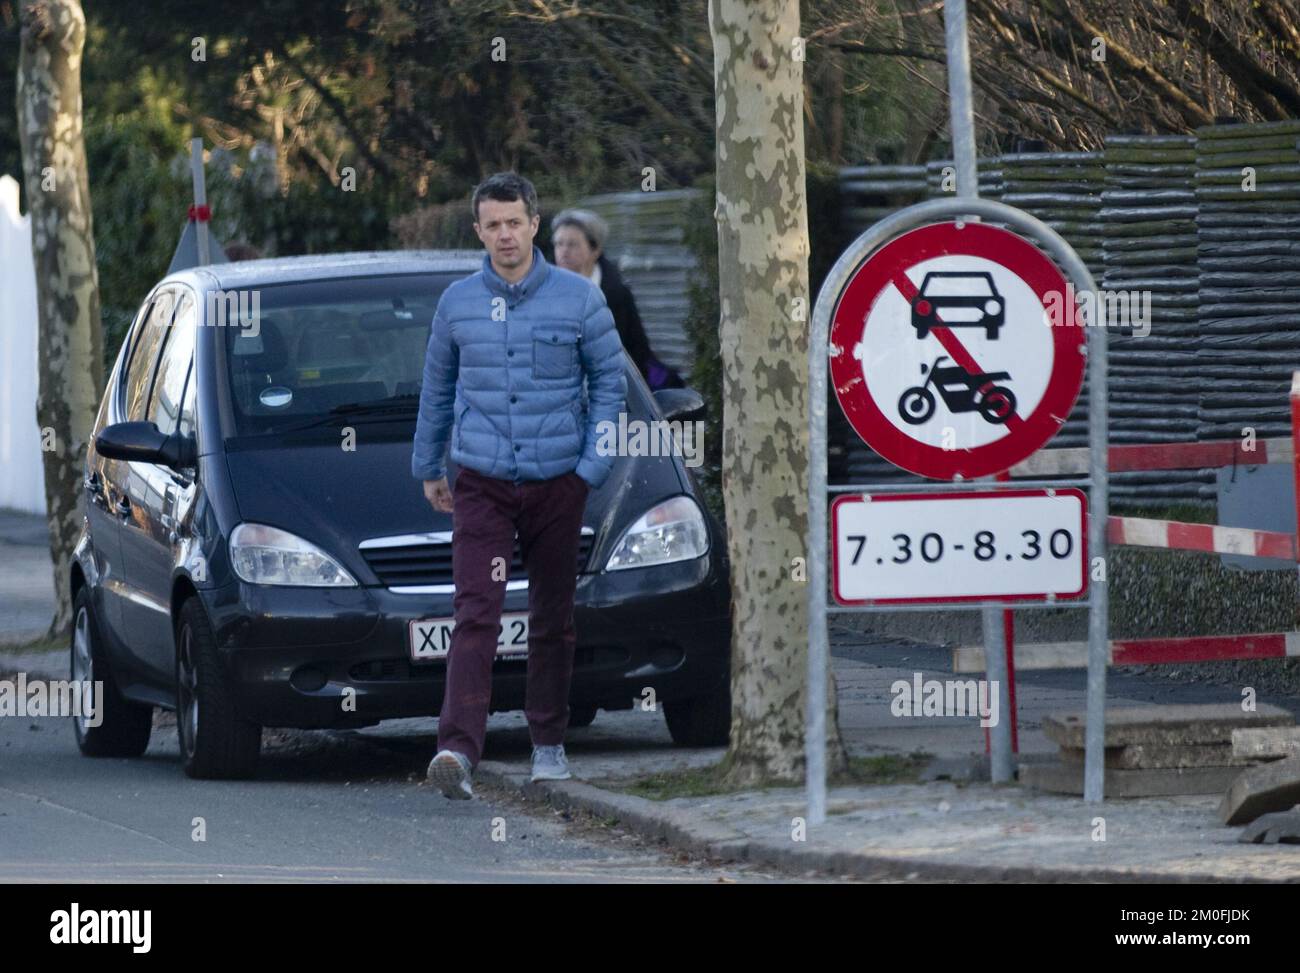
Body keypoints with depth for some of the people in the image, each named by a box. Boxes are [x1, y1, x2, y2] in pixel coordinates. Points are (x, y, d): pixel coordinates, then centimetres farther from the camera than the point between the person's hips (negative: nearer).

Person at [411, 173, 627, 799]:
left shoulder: (578, 300, 0)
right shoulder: (457, 303, 5)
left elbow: (609, 383, 4)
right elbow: (437, 388, 16)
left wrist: (593, 466, -3)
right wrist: (428, 467, 19)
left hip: (557, 483, 0)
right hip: (481, 485, 0)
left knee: (553, 618, 9)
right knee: (475, 615, -13)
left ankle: (548, 743, 24)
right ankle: (458, 749, -24)